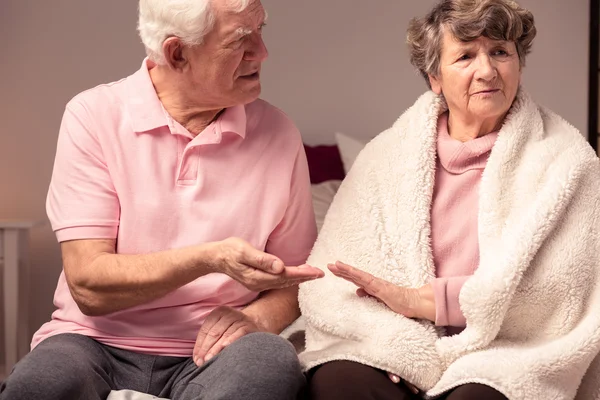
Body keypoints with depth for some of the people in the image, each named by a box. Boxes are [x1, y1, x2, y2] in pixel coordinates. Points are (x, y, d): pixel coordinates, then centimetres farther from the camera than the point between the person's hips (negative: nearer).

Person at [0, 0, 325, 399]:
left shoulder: (278, 135, 2)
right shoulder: (94, 116, -5)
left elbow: (292, 282, 11)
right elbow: (89, 285, -11)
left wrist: (258, 317, -12)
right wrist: (208, 259, -23)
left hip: (206, 356, 2)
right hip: (97, 344, -1)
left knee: (273, 360, -33)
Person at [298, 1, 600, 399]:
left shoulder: (564, 159, 3)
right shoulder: (387, 154, 10)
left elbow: (552, 288, -7)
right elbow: (332, 274, 2)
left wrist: (419, 300, -9)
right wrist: (399, 346, -16)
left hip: (503, 357, -2)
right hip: (389, 349, 2)